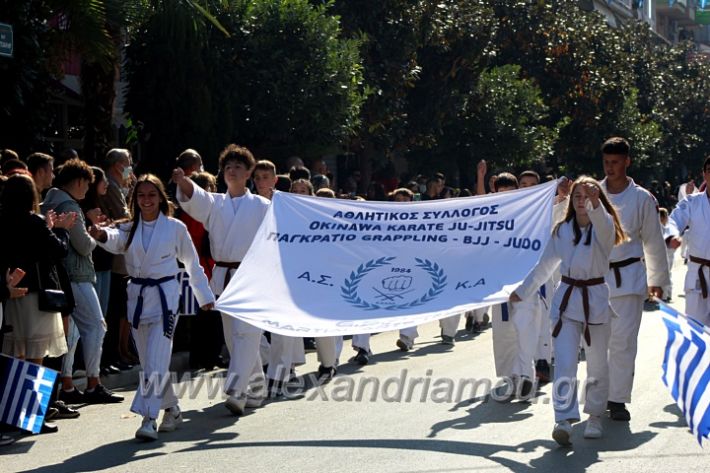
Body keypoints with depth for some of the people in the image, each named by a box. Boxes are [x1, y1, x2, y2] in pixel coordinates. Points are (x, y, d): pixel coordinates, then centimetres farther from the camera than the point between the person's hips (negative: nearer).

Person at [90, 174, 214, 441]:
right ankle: (171, 409, 29)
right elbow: (116, 241, -16)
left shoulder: (175, 228, -1)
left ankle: (149, 418, -16)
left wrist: (204, 296, 11)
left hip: (164, 295, -5)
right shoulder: (130, 228, 7)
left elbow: (192, 263, 7)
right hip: (137, 296, 5)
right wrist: (102, 235, -39)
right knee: (148, 361, 12)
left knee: (156, 360, -14)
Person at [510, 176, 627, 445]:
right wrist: (522, 291, 22)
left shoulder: (604, 227, -5)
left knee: (597, 364, 9)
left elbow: (600, 220, -32)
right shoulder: (562, 230, 7)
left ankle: (595, 416, 29)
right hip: (566, 299, 2)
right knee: (564, 362, -12)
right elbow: (545, 266, 18)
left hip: (596, 299, -2)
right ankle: (564, 421, -20)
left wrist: (595, 200, -53)